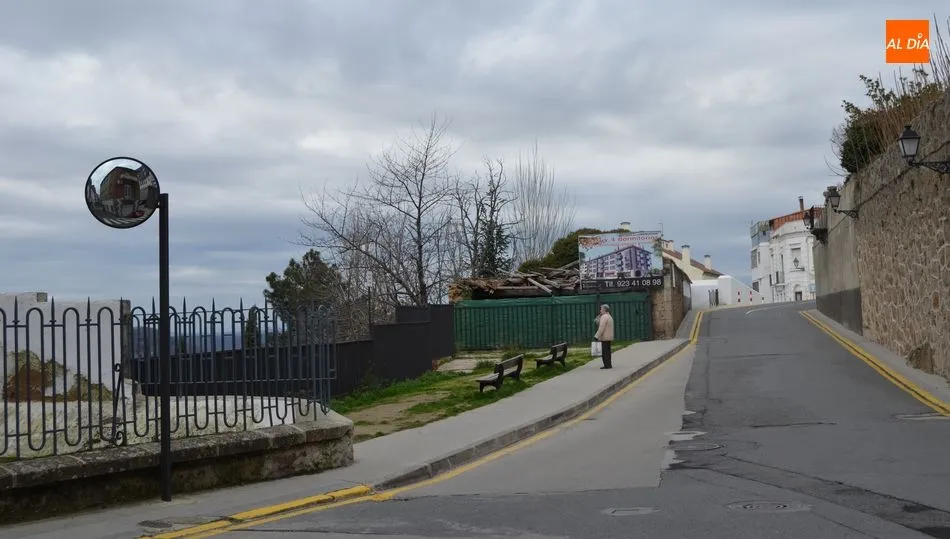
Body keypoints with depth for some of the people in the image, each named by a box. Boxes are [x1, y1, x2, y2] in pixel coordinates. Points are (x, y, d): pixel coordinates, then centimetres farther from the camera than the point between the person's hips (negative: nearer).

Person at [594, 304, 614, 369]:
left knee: (605, 352, -8)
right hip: (609, 337, 10)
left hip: (605, 338, -10)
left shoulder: (604, 317, -15)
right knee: (607, 351, 13)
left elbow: (601, 328, -21)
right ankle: (608, 365, 16)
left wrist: (597, 336, -21)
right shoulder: (609, 317, 17)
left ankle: (607, 365, -9)